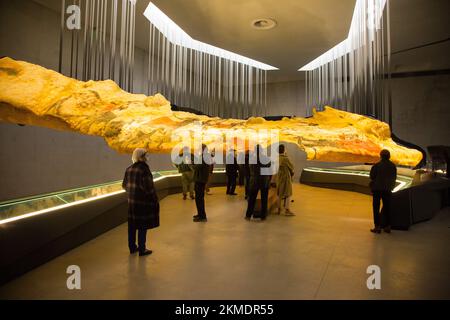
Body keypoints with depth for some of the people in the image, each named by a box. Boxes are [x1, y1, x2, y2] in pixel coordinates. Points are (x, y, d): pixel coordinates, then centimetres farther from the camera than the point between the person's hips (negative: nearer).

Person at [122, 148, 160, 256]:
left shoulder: (129, 169, 5)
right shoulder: (144, 168, -17)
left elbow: (124, 185, 11)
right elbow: (148, 186, -20)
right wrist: (154, 198, -8)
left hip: (131, 200, 7)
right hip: (143, 200, -7)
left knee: (132, 224, 15)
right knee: (143, 225, 3)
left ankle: (132, 247, 27)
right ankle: (142, 249, 10)